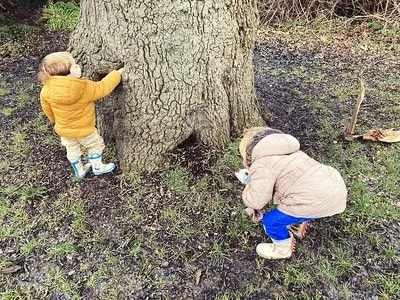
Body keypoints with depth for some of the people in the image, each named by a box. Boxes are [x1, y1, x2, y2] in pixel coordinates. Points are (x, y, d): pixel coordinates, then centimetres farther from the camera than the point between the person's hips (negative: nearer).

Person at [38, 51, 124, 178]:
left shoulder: (47, 90, -19)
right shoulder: (85, 88, -32)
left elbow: (48, 109, -2)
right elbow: (103, 88, -17)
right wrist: (117, 73, -4)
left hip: (63, 129, 4)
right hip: (84, 129, -4)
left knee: (72, 149, 27)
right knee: (95, 145, 24)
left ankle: (79, 170, 47)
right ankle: (97, 167, 42)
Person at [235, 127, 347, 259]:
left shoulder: (261, 165, -9)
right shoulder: (284, 151, 21)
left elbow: (256, 201, -13)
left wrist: (249, 184, 7)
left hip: (320, 202, -9)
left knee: (270, 221, 7)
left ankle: (283, 249, 32)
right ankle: (298, 225, 49)